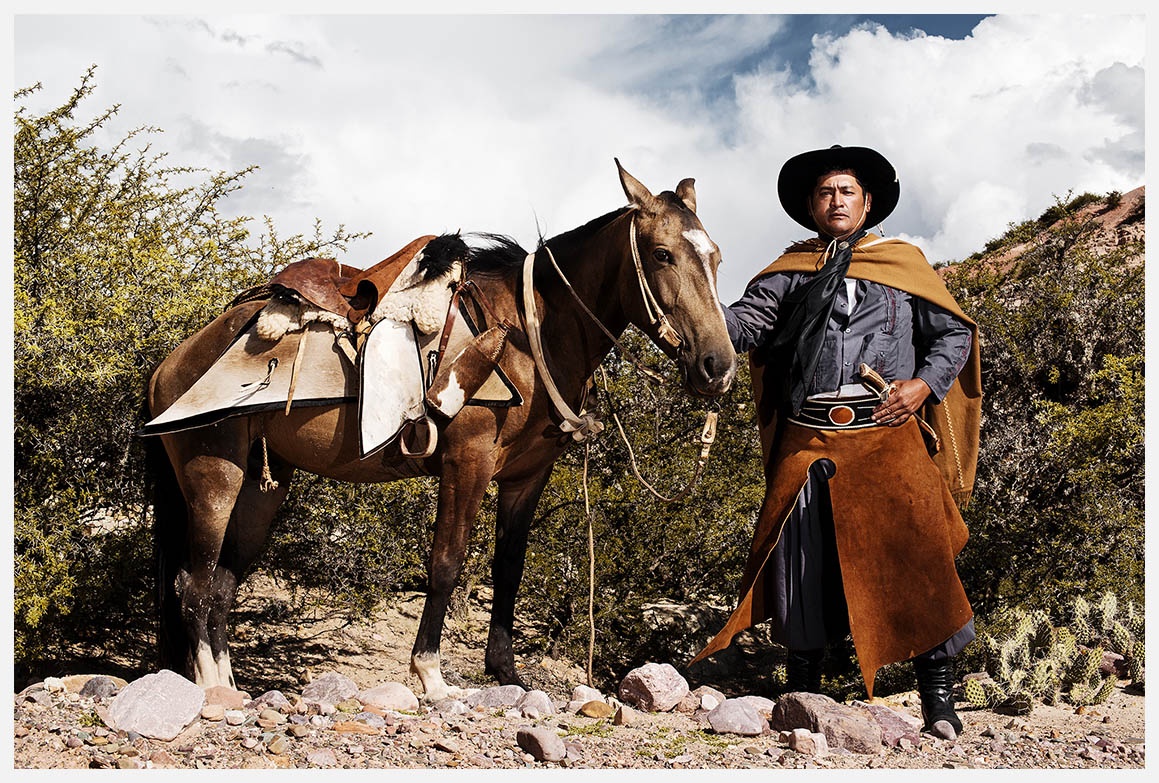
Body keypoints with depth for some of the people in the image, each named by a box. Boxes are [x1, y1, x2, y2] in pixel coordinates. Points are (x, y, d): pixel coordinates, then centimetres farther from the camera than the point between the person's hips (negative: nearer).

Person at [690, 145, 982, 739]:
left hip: (889, 437, -1)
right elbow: (745, 323, 2)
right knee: (800, 563, 3)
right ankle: (802, 689, 19)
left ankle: (938, 696, 7)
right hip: (806, 441, 2)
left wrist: (926, 383, -6)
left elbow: (954, 333, 12)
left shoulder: (904, 263, 13)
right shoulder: (790, 272, 15)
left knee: (917, 557, -7)